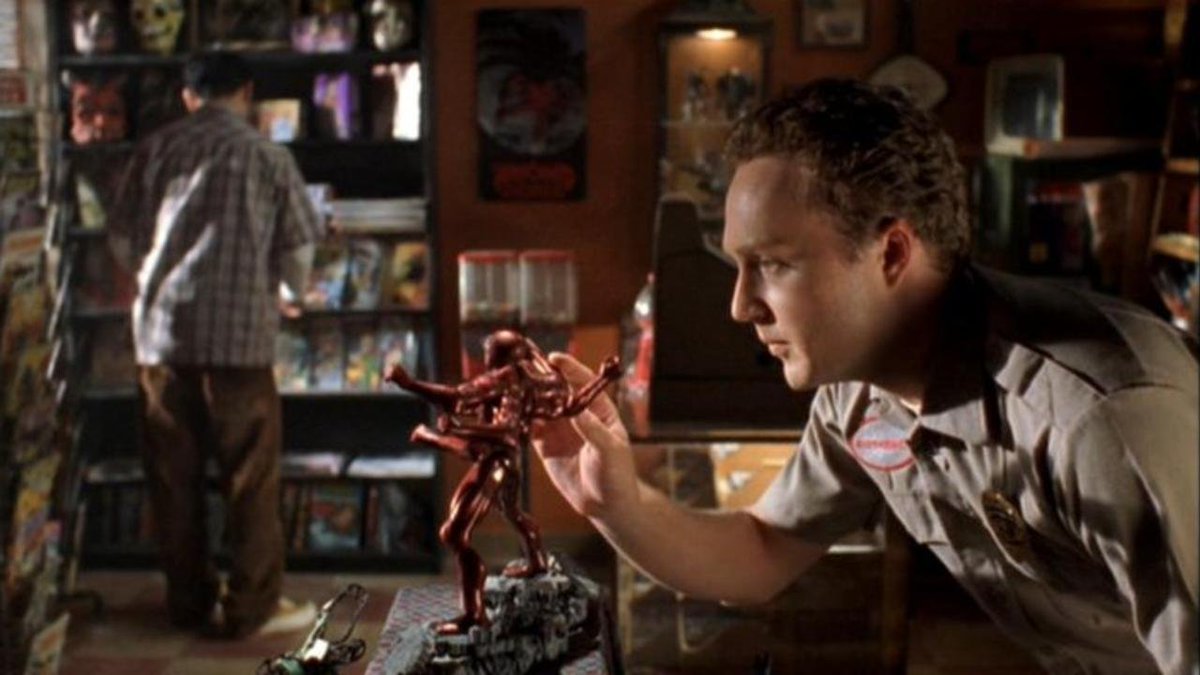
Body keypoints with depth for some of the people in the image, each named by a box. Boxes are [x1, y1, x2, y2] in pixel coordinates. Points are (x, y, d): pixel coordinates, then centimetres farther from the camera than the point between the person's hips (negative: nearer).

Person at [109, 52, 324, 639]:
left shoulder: (154, 149, 7)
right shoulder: (265, 155, 0)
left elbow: (122, 241, 11)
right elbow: (298, 249, 2)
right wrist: (286, 294, 23)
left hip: (160, 330, 4)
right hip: (237, 332, -3)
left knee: (173, 475, 12)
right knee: (250, 476, 5)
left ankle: (189, 600, 22)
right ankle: (251, 606, 10)